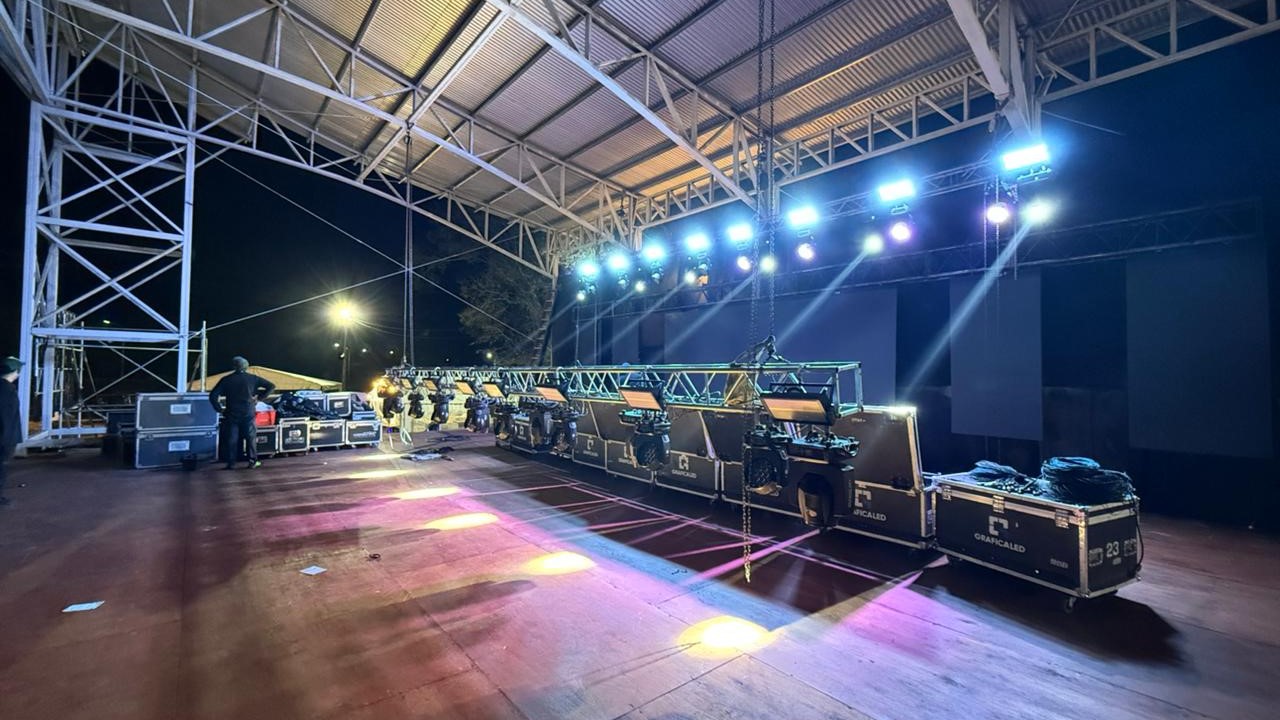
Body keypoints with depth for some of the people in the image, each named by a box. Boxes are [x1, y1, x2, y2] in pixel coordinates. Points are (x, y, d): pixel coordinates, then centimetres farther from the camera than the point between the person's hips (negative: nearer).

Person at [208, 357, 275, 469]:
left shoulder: (226, 379, -2)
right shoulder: (252, 378, -1)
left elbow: (213, 396, -7)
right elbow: (271, 386, -2)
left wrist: (219, 409, 3)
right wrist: (260, 398, 1)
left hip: (232, 414, 1)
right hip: (248, 414, 0)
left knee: (232, 439, 7)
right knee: (251, 437, 8)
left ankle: (231, 463, 9)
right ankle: (253, 461, 11)